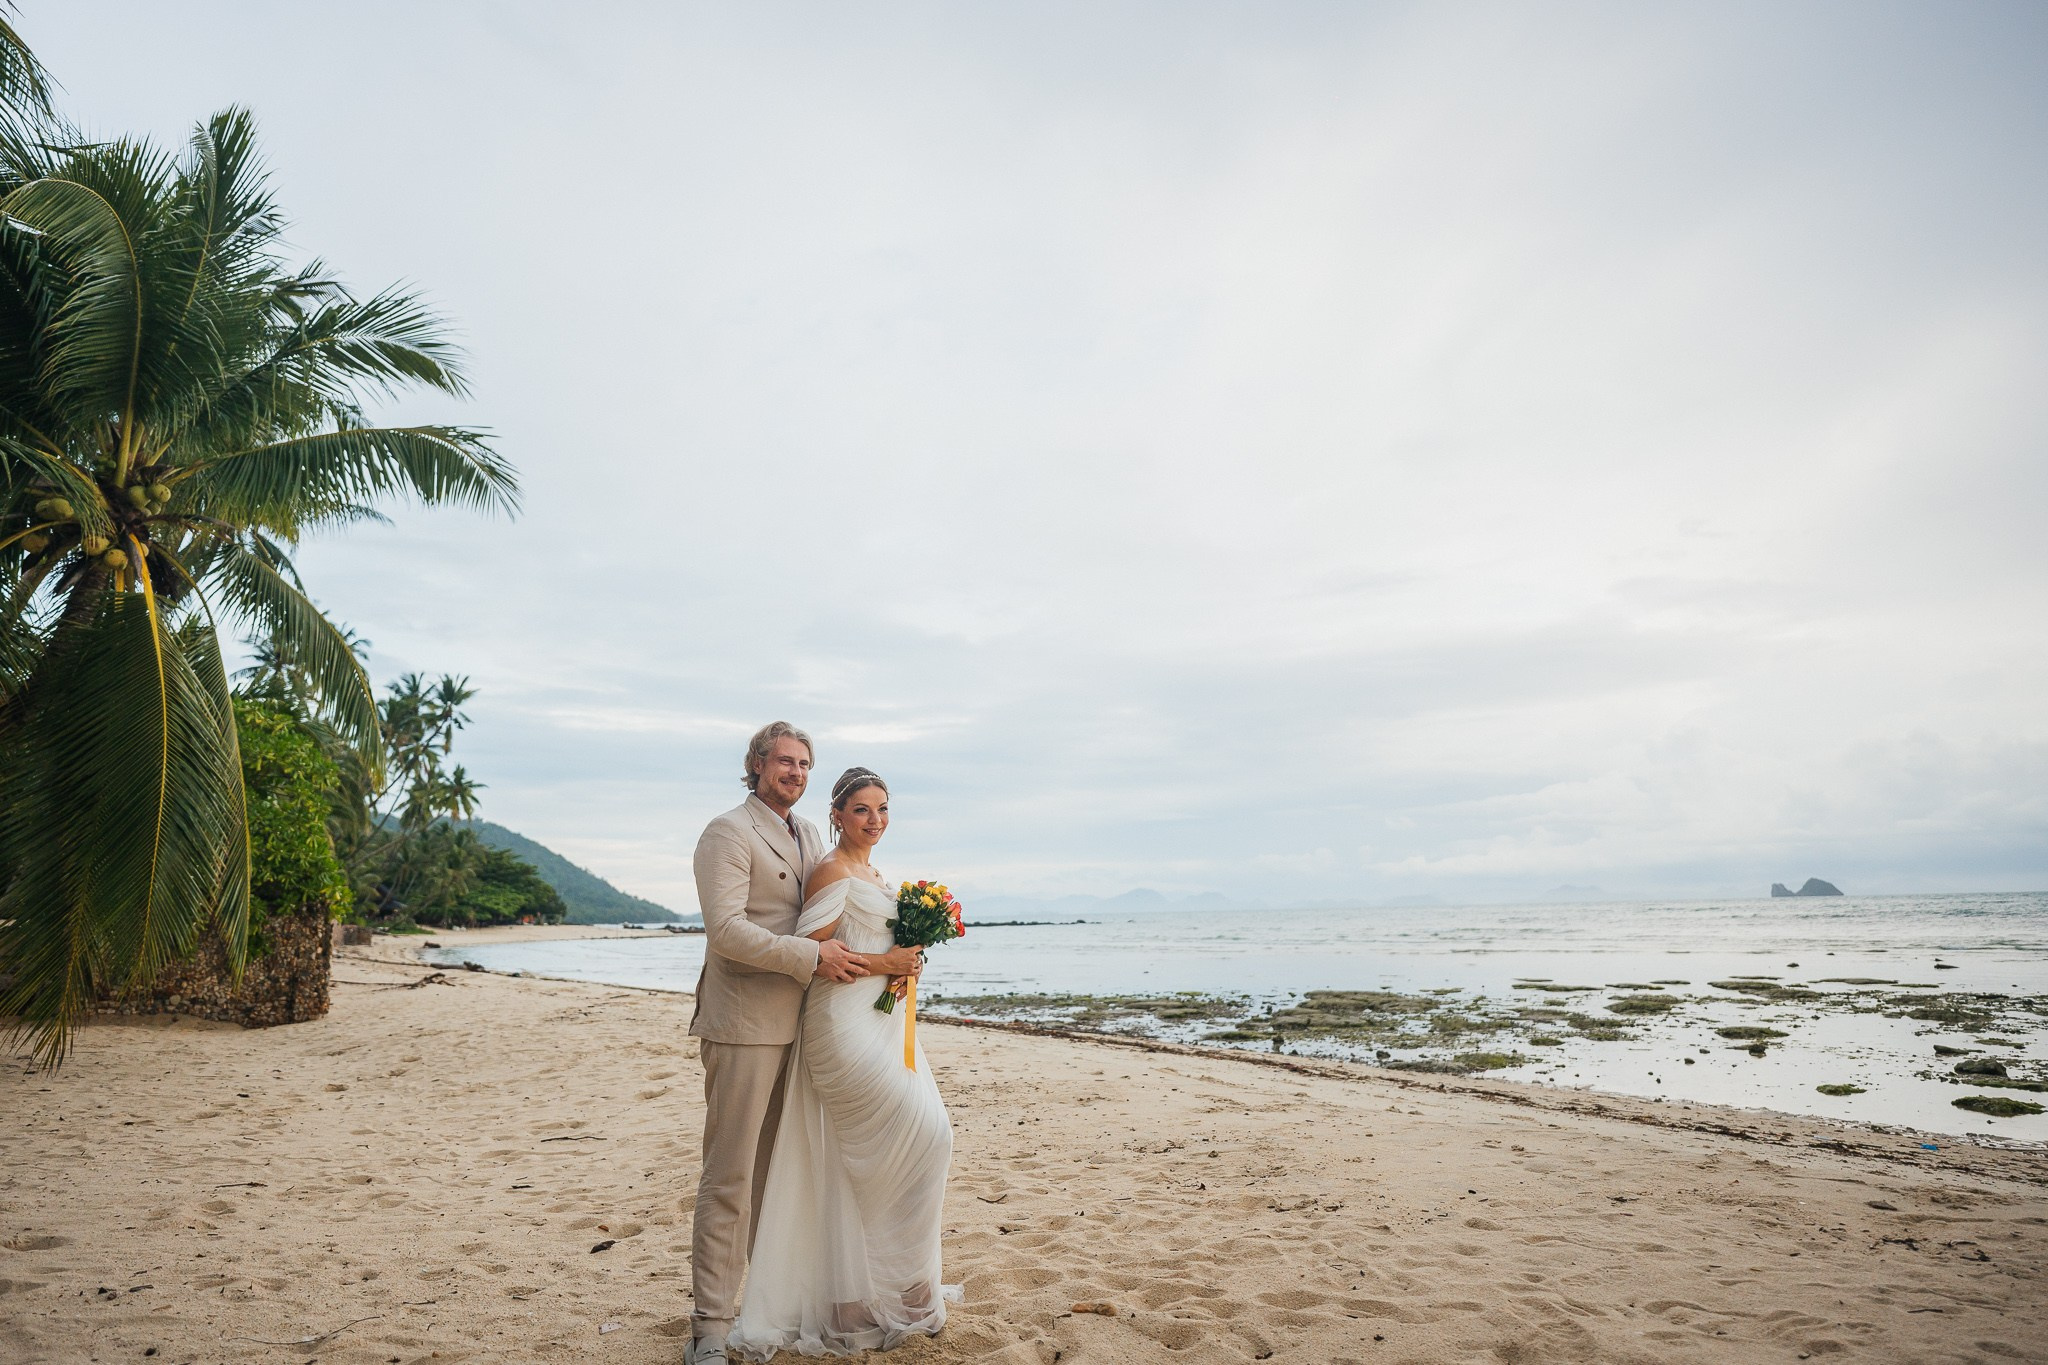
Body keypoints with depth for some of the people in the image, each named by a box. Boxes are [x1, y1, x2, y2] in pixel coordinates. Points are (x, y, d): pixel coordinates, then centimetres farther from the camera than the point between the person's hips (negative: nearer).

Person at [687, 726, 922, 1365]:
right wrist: (813, 956, -20)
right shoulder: (729, 832, -10)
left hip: (797, 1023, 8)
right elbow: (726, 929, -20)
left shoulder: (809, 835, 14)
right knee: (730, 1175, -2)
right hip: (743, 1024, -7)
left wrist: (886, 956, 3)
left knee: (777, 1169, 17)